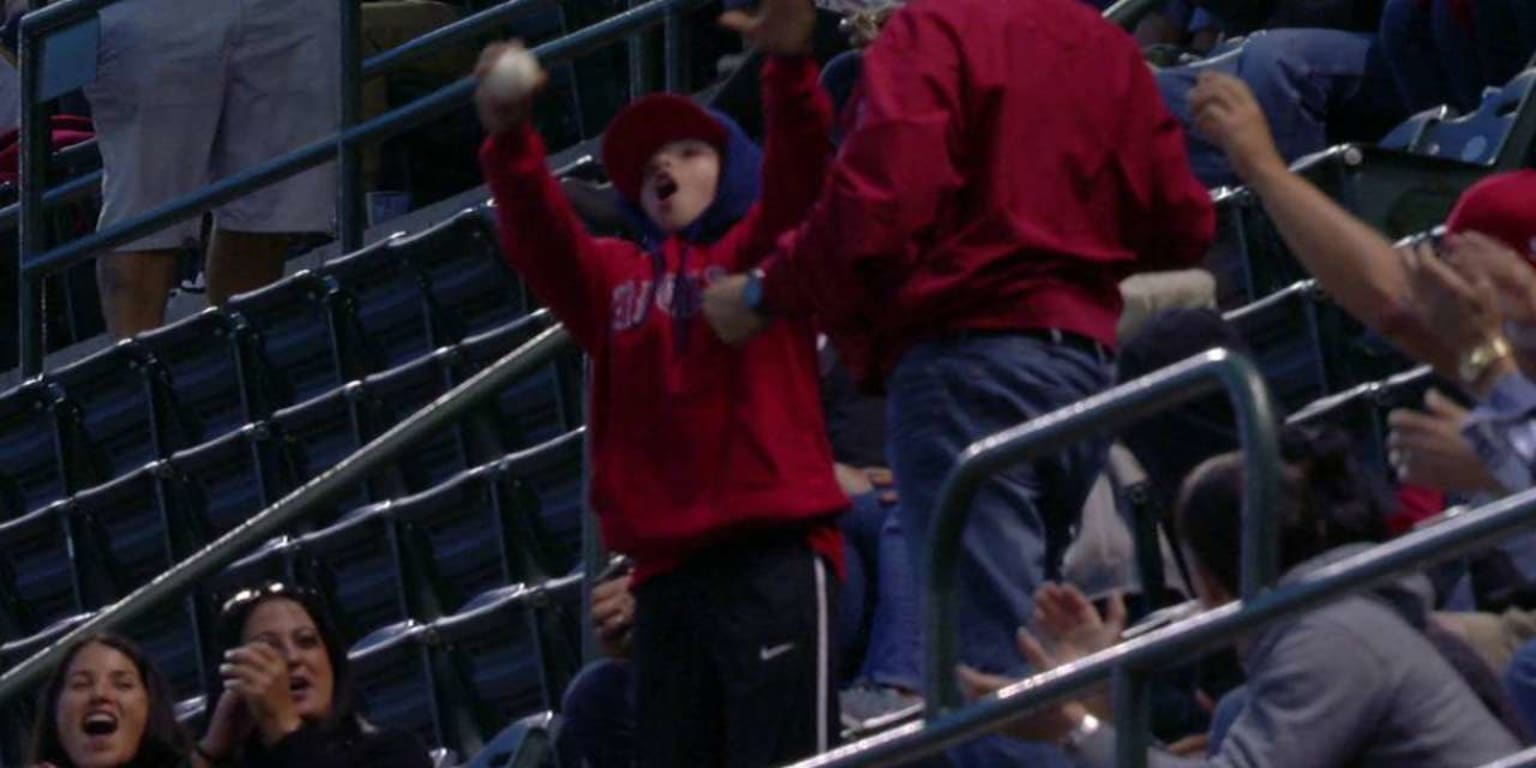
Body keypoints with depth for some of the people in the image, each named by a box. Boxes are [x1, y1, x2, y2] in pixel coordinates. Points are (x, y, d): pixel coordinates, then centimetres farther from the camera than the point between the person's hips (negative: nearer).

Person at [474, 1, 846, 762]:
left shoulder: (763, 249, 11)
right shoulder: (615, 278, 19)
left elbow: (797, 173, -9)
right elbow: (540, 241, 1)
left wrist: (788, 67, -30)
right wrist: (510, 141, -20)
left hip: (773, 556, -4)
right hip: (666, 569, 4)